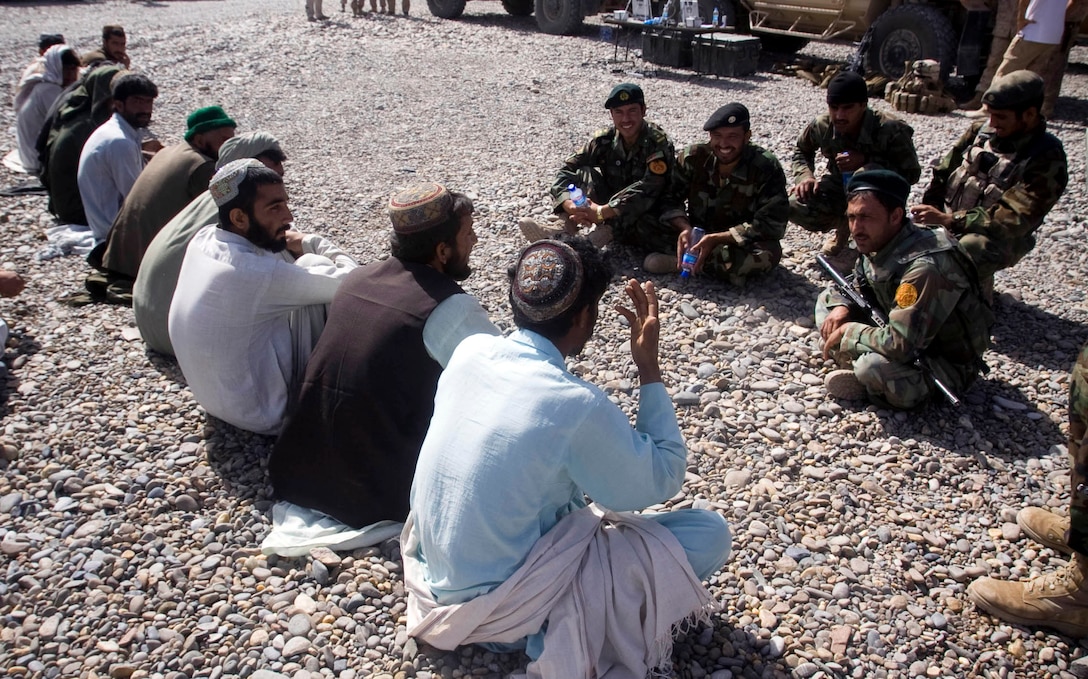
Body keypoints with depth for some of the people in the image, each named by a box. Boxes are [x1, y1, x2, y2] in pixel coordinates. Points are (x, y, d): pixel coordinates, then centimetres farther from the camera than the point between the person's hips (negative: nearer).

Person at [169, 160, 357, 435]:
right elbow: (351, 281, -20)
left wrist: (297, 247, -6)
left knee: (308, 266, 6)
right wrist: (308, 244, -3)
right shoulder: (258, 274, -32)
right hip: (266, 415, -8)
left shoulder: (203, 239, -8)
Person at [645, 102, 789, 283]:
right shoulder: (694, 157, -10)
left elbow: (771, 223, -22)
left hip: (741, 242, -1)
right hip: (697, 234, 2)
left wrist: (716, 239, -30)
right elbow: (670, 198, -9)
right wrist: (684, 228, -30)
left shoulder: (767, 168, -17)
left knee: (769, 253, -37)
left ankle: (677, 262, -26)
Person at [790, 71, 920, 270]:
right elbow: (802, 150, 7)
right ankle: (845, 226, 9)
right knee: (795, 206, -23)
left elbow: (911, 173, -23)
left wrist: (866, 161, -34)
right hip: (840, 189, 4)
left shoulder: (890, 130, -28)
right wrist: (805, 176, -15)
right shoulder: (822, 126, -16)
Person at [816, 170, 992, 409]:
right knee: (828, 299, 4)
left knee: (874, 367, -40)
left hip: (947, 365, -9)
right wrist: (841, 307, -10)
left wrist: (848, 331, -22)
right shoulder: (877, 245, -7)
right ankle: (864, 371, -7)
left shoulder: (924, 268, -34)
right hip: (903, 336, 9)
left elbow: (901, 347, -39)